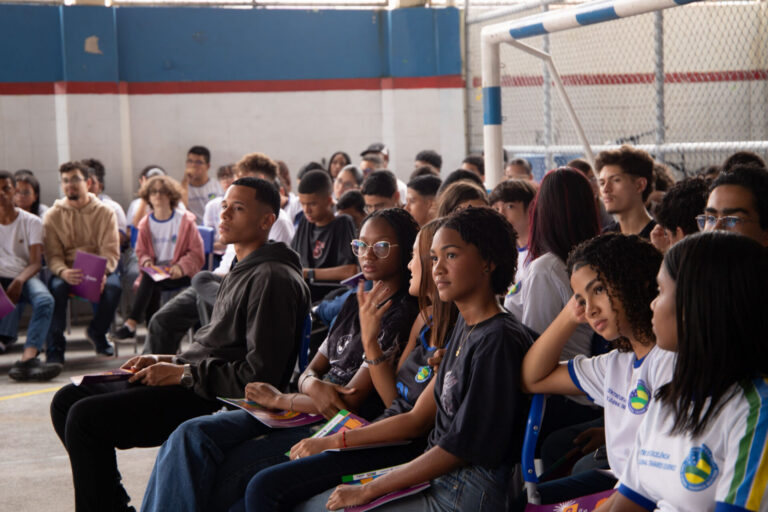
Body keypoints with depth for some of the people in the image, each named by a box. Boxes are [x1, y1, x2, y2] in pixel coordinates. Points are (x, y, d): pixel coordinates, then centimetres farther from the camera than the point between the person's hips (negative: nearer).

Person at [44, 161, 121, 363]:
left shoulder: (105, 212, 3)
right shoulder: (53, 216, 3)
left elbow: (111, 252, -5)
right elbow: (52, 256, -5)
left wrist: (102, 272, -27)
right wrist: (64, 272, -28)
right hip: (66, 271, 0)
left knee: (113, 285, -31)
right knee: (56, 286, -34)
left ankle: (97, 332, -2)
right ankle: (55, 345, -21)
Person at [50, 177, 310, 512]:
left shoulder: (272, 279, -15)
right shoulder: (242, 270, 19)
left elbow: (260, 374, -22)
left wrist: (183, 374, -16)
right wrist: (168, 361, 9)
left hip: (216, 398, -11)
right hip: (191, 385, 11)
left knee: (85, 418, -18)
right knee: (67, 401, 9)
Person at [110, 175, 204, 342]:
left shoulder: (185, 221, -1)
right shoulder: (146, 224, 11)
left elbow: (197, 253, -2)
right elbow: (141, 252, 16)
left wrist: (180, 267, -19)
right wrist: (147, 262, -9)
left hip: (180, 276, -3)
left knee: (149, 279, -31)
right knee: (152, 289, -32)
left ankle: (131, 324, -33)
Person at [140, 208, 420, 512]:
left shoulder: (401, 316, -10)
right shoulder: (355, 301, 17)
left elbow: (350, 402, -15)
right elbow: (312, 370, 14)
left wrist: (279, 399, -3)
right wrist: (312, 384, -13)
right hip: (305, 409, 8)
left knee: (228, 468, -23)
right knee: (191, 435, -12)